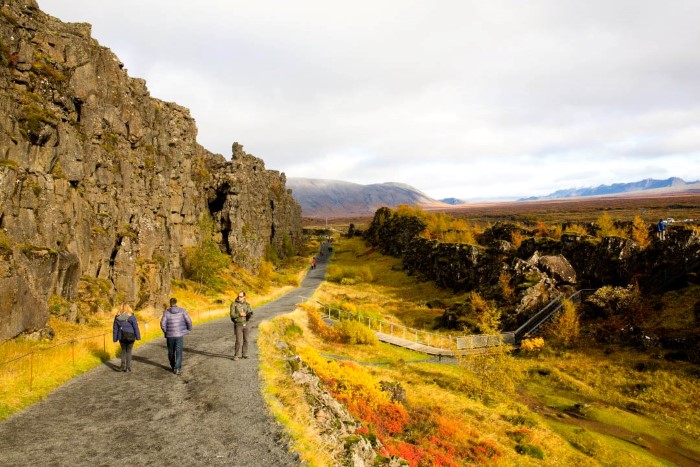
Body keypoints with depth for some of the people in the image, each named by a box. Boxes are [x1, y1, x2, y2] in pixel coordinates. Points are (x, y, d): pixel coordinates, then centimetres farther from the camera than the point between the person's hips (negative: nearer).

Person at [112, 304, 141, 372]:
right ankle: (128, 367, 8)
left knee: (123, 351, 17)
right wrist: (138, 337, -1)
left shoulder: (117, 317, -1)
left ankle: (123, 366, 10)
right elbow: (136, 327, -9)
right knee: (129, 351, 8)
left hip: (122, 337, 2)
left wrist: (115, 339, 13)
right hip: (130, 337, -2)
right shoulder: (131, 317, -11)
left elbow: (115, 329, 5)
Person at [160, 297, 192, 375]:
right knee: (179, 352, 0)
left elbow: (163, 324, -9)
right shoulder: (182, 311, -4)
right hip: (179, 334, -1)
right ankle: (177, 368, -11)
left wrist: (165, 332, 8)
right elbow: (188, 321, -7)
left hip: (170, 335, 1)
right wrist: (189, 329, 11)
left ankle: (173, 366, 31)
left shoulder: (166, 312, -5)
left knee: (171, 351, 17)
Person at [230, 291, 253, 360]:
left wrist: (250, 314, -29)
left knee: (245, 340, 8)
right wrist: (239, 314, -28)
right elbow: (232, 315, -14)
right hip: (238, 325, -4)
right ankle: (236, 355, 0)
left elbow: (250, 313, -4)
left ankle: (244, 354, 19)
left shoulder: (247, 304, 2)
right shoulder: (234, 304, -8)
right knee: (238, 341, -10)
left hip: (245, 324, 4)